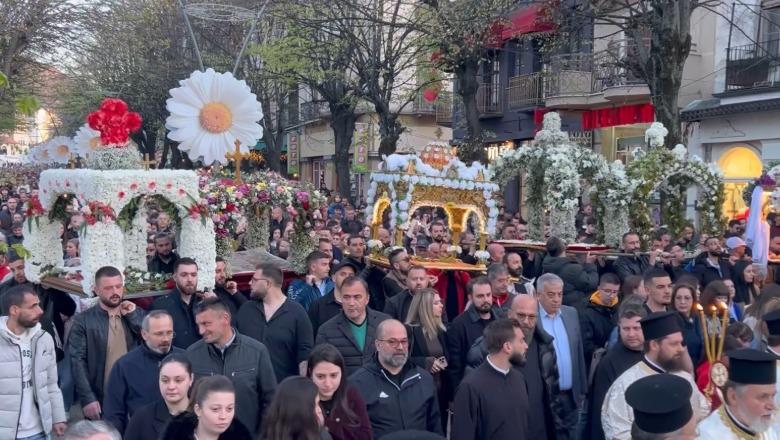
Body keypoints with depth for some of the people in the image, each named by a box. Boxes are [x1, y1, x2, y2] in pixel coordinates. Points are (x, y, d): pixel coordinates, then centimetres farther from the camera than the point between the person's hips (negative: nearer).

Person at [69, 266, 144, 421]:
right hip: (100, 401, -2)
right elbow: (77, 361, -6)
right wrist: (87, 399, -13)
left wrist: (132, 316, -8)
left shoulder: (136, 314, 8)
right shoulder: (83, 320, -2)